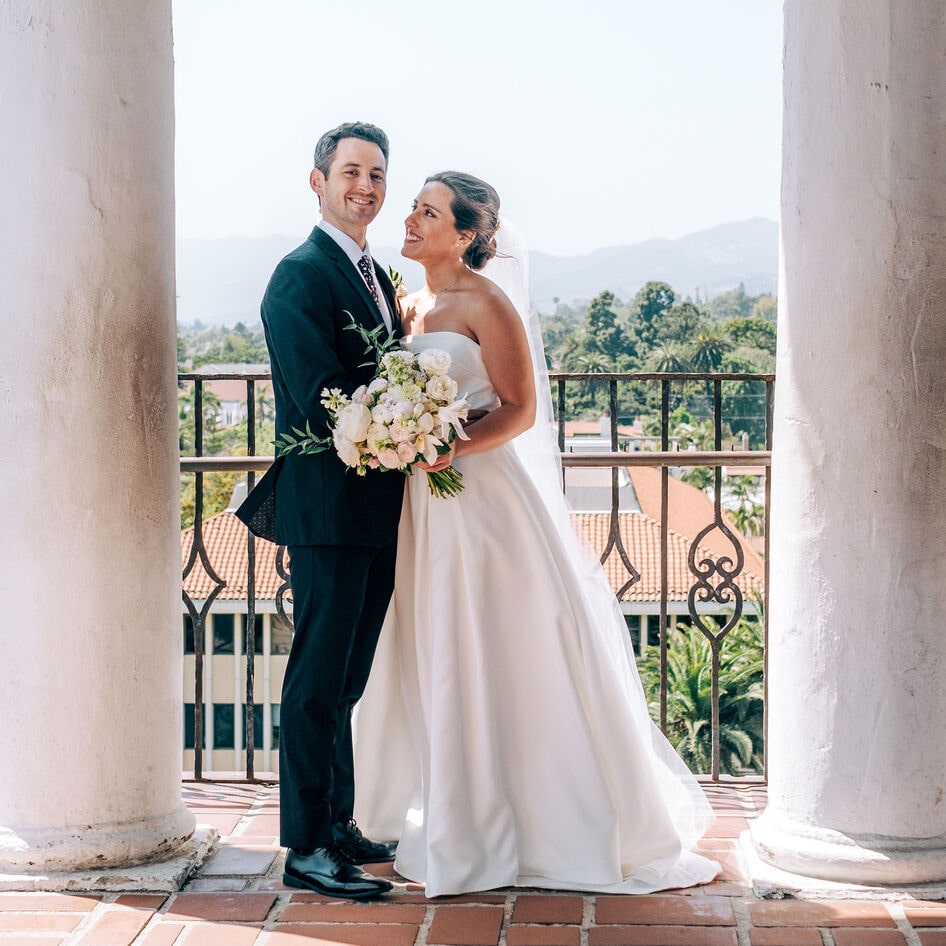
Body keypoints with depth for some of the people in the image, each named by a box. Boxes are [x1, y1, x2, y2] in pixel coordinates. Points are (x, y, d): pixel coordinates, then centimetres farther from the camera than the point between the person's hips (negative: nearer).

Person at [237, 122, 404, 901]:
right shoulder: (302, 276, -11)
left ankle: (338, 824, 26)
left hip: (376, 512, 9)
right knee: (319, 679, -3)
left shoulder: (377, 276, 17)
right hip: (329, 507, -9)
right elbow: (320, 399, -19)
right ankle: (307, 846, 4)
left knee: (346, 679, 16)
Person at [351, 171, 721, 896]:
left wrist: (447, 451, -23)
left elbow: (520, 410, -12)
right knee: (438, 664, 10)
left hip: (483, 500, -8)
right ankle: (463, 828, 21)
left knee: (503, 660, -2)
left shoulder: (486, 304, -8)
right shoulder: (410, 307, 13)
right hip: (427, 507, 8)